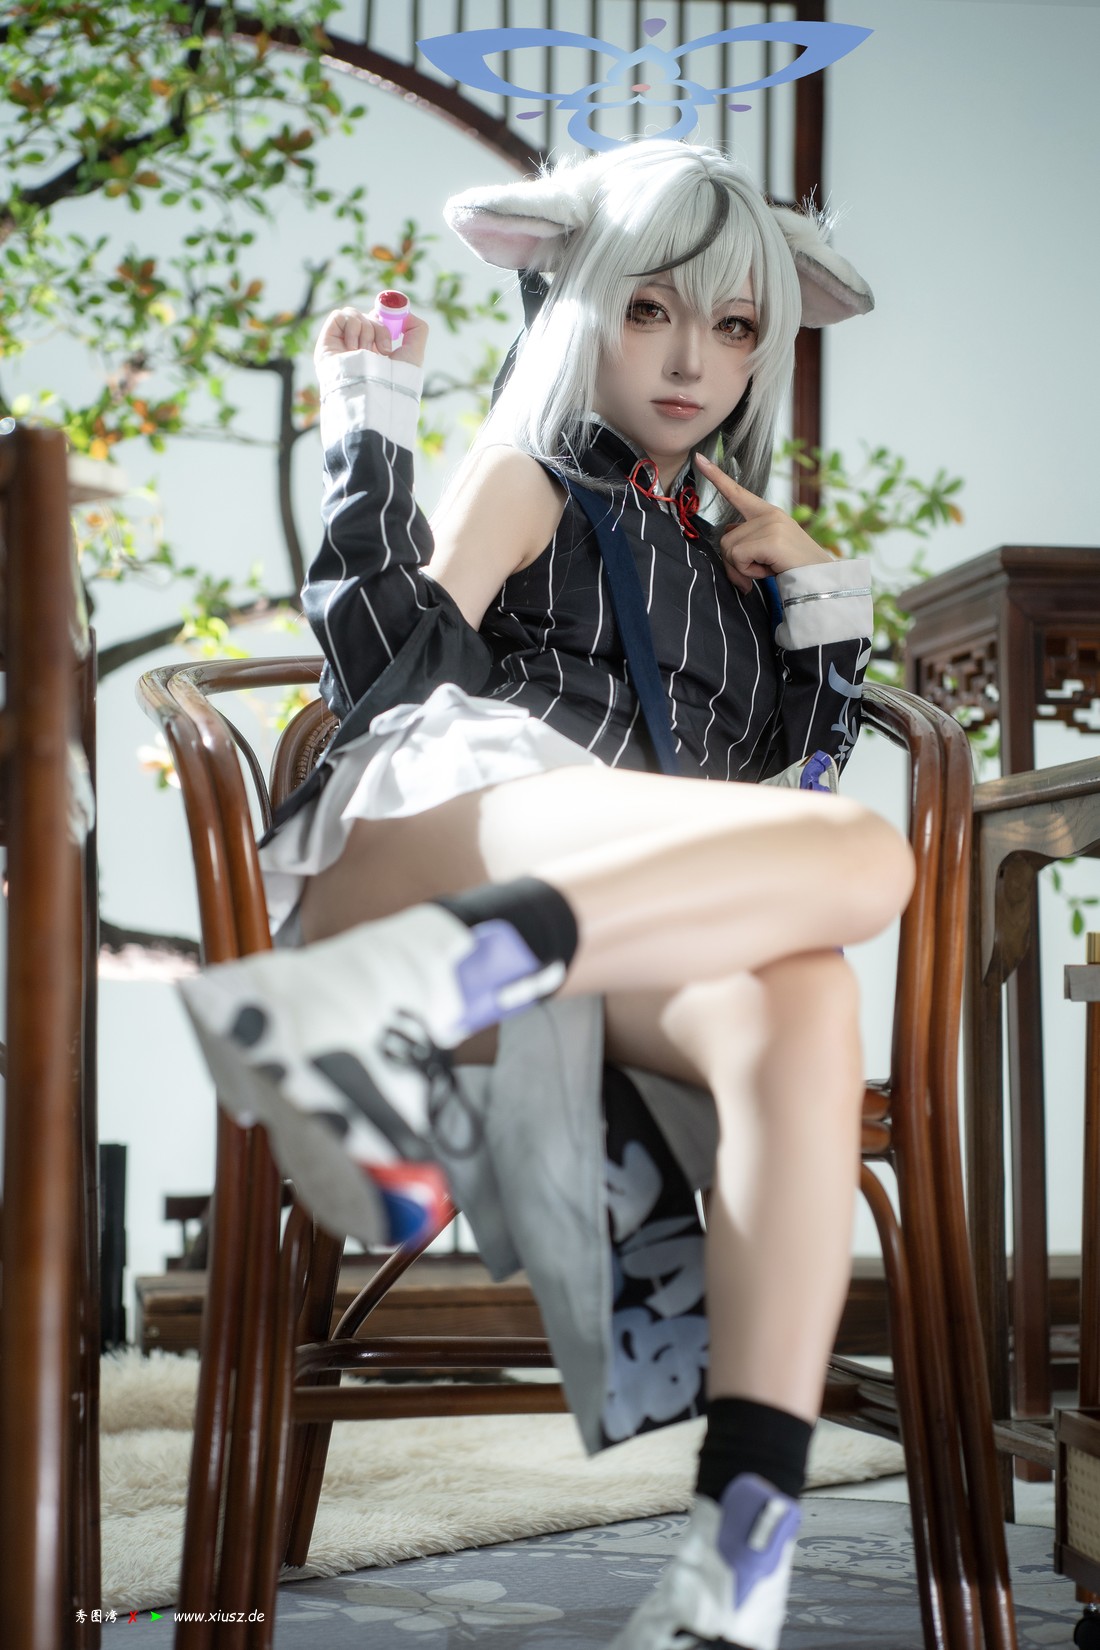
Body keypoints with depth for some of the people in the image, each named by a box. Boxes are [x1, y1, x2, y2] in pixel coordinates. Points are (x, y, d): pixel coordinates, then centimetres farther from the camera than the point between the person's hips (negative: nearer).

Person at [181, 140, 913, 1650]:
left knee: (800, 1007, -36)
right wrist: (369, 429, 5)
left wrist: (821, 599, 21)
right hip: (455, 804, -4)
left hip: (622, 929, 4)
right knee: (859, 859, -33)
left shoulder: (729, 551, 36)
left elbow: (792, 777, 29)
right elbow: (391, 662, 5)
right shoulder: (530, 480, 22)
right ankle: (372, 995, -50)